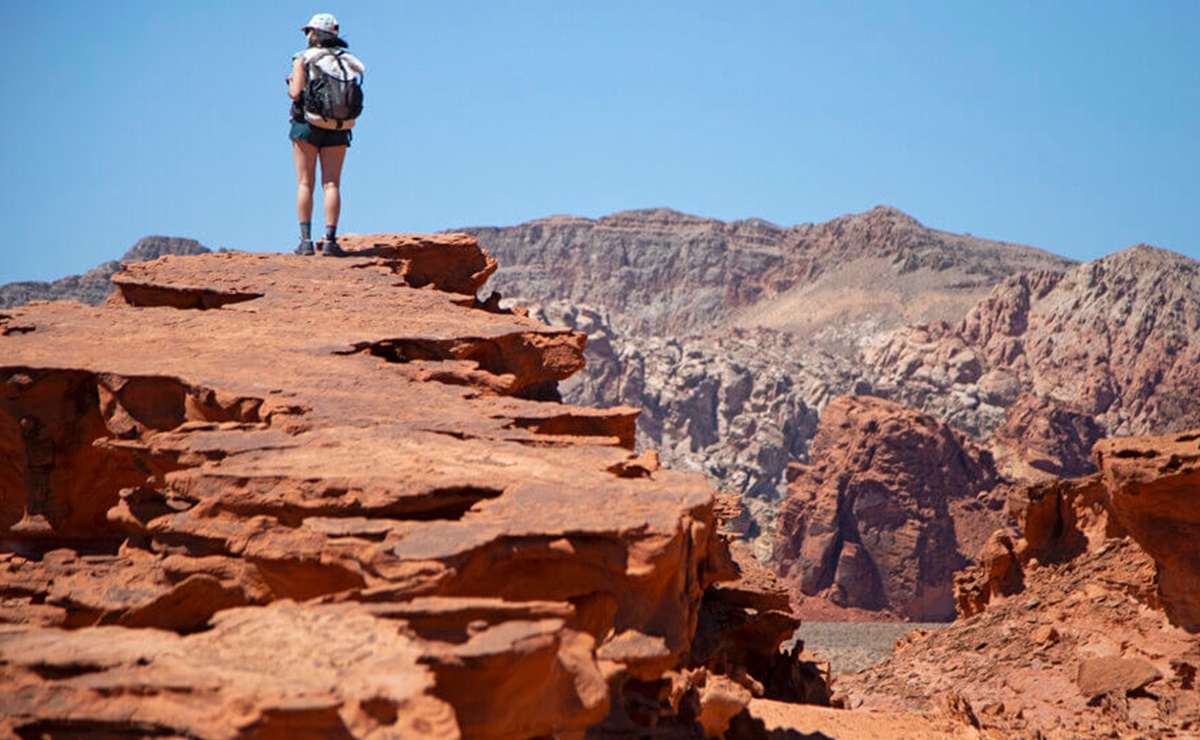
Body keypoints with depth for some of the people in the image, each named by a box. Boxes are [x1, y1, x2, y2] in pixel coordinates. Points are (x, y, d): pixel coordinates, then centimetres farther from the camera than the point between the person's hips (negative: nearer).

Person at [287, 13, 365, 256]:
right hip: (337, 129, 2)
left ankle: (306, 240, -6)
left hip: (307, 123, -2)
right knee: (331, 184, 0)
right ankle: (330, 239, -9)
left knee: (305, 184, 0)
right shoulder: (346, 60, 8)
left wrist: (291, 84, 11)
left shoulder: (303, 58, 0)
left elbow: (296, 93, -11)